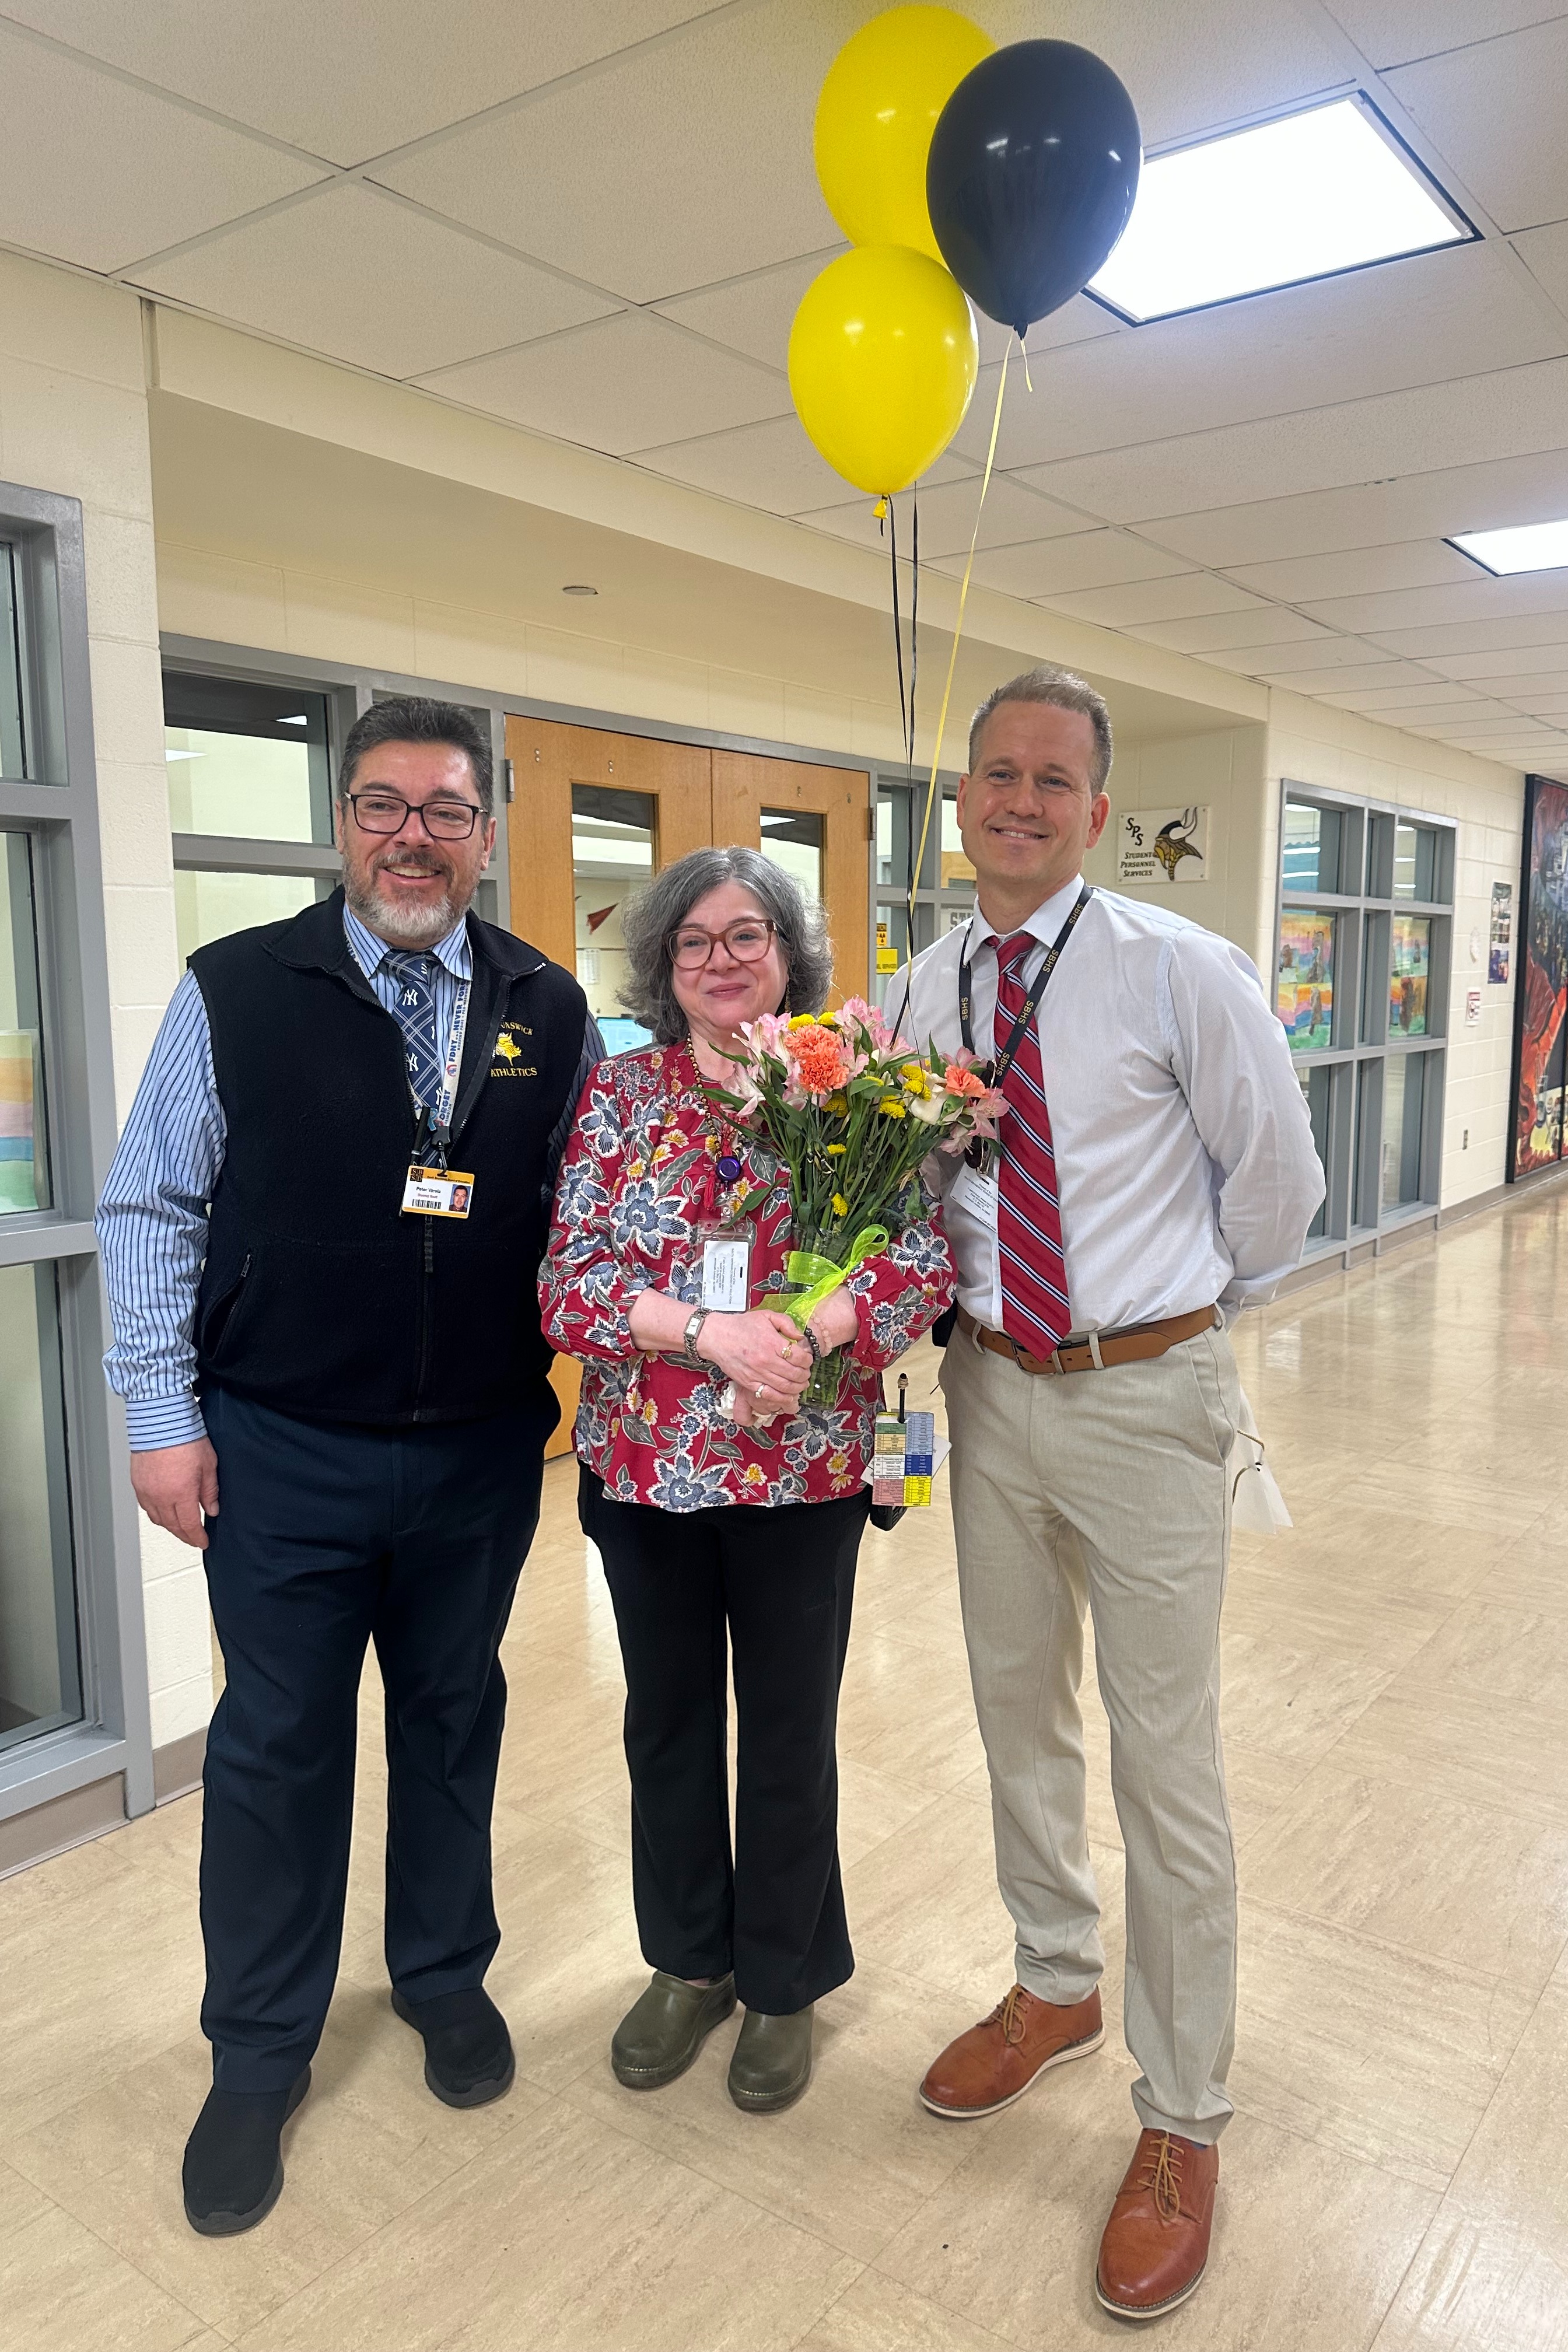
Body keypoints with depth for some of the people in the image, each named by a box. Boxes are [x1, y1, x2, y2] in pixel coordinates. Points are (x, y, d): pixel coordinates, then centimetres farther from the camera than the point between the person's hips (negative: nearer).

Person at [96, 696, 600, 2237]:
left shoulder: (550, 1011, 1)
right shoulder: (235, 992, -4)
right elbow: (152, 1210, -2)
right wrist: (164, 1413, -6)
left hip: (482, 1456, 2)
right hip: (284, 1455, -2)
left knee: (454, 1719, 18)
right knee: (277, 1749, 11)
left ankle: (445, 1976, 43)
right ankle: (258, 2062, 32)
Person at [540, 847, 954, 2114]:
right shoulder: (619, 1092, 1)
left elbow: (925, 1259, -10)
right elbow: (569, 1282, -7)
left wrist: (799, 1343, -25)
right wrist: (713, 1332, -21)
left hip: (804, 1473, -2)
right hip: (644, 1467, 2)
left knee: (790, 1731, 12)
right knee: (668, 1720, 17)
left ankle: (785, 1983, 36)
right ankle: (690, 1963, 41)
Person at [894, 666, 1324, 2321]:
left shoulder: (1179, 973, -12)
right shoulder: (923, 993, 2)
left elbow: (1275, 1177, -2)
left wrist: (1193, 1307, 8)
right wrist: (959, 1299, 4)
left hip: (1145, 1393, -4)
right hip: (992, 1384, 5)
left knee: (1166, 1768, 5)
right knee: (1019, 1720, 20)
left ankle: (1182, 2124, 27)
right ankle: (1055, 1988, 46)